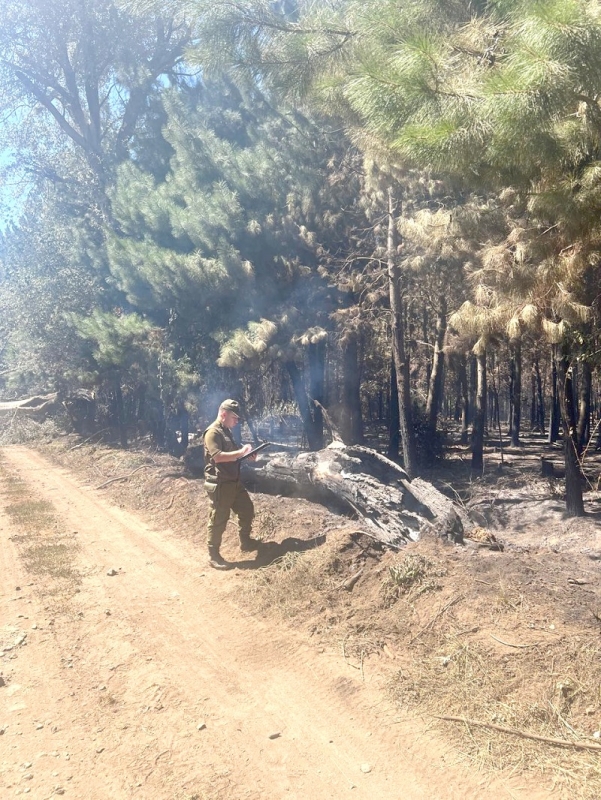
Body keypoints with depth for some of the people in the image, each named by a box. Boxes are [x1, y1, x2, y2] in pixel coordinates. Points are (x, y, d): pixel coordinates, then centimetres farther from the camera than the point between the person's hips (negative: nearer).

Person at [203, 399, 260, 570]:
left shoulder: (227, 431, 14)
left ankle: (246, 543, 35)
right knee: (218, 519, -1)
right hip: (219, 484, -10)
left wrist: (246, 454, 6)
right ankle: (214, 556, 11)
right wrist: (240, 452, -25)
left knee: (247, 509, 18)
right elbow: (217, 456, -28)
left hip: (234, 482, 10)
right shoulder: (212, 432, -16)